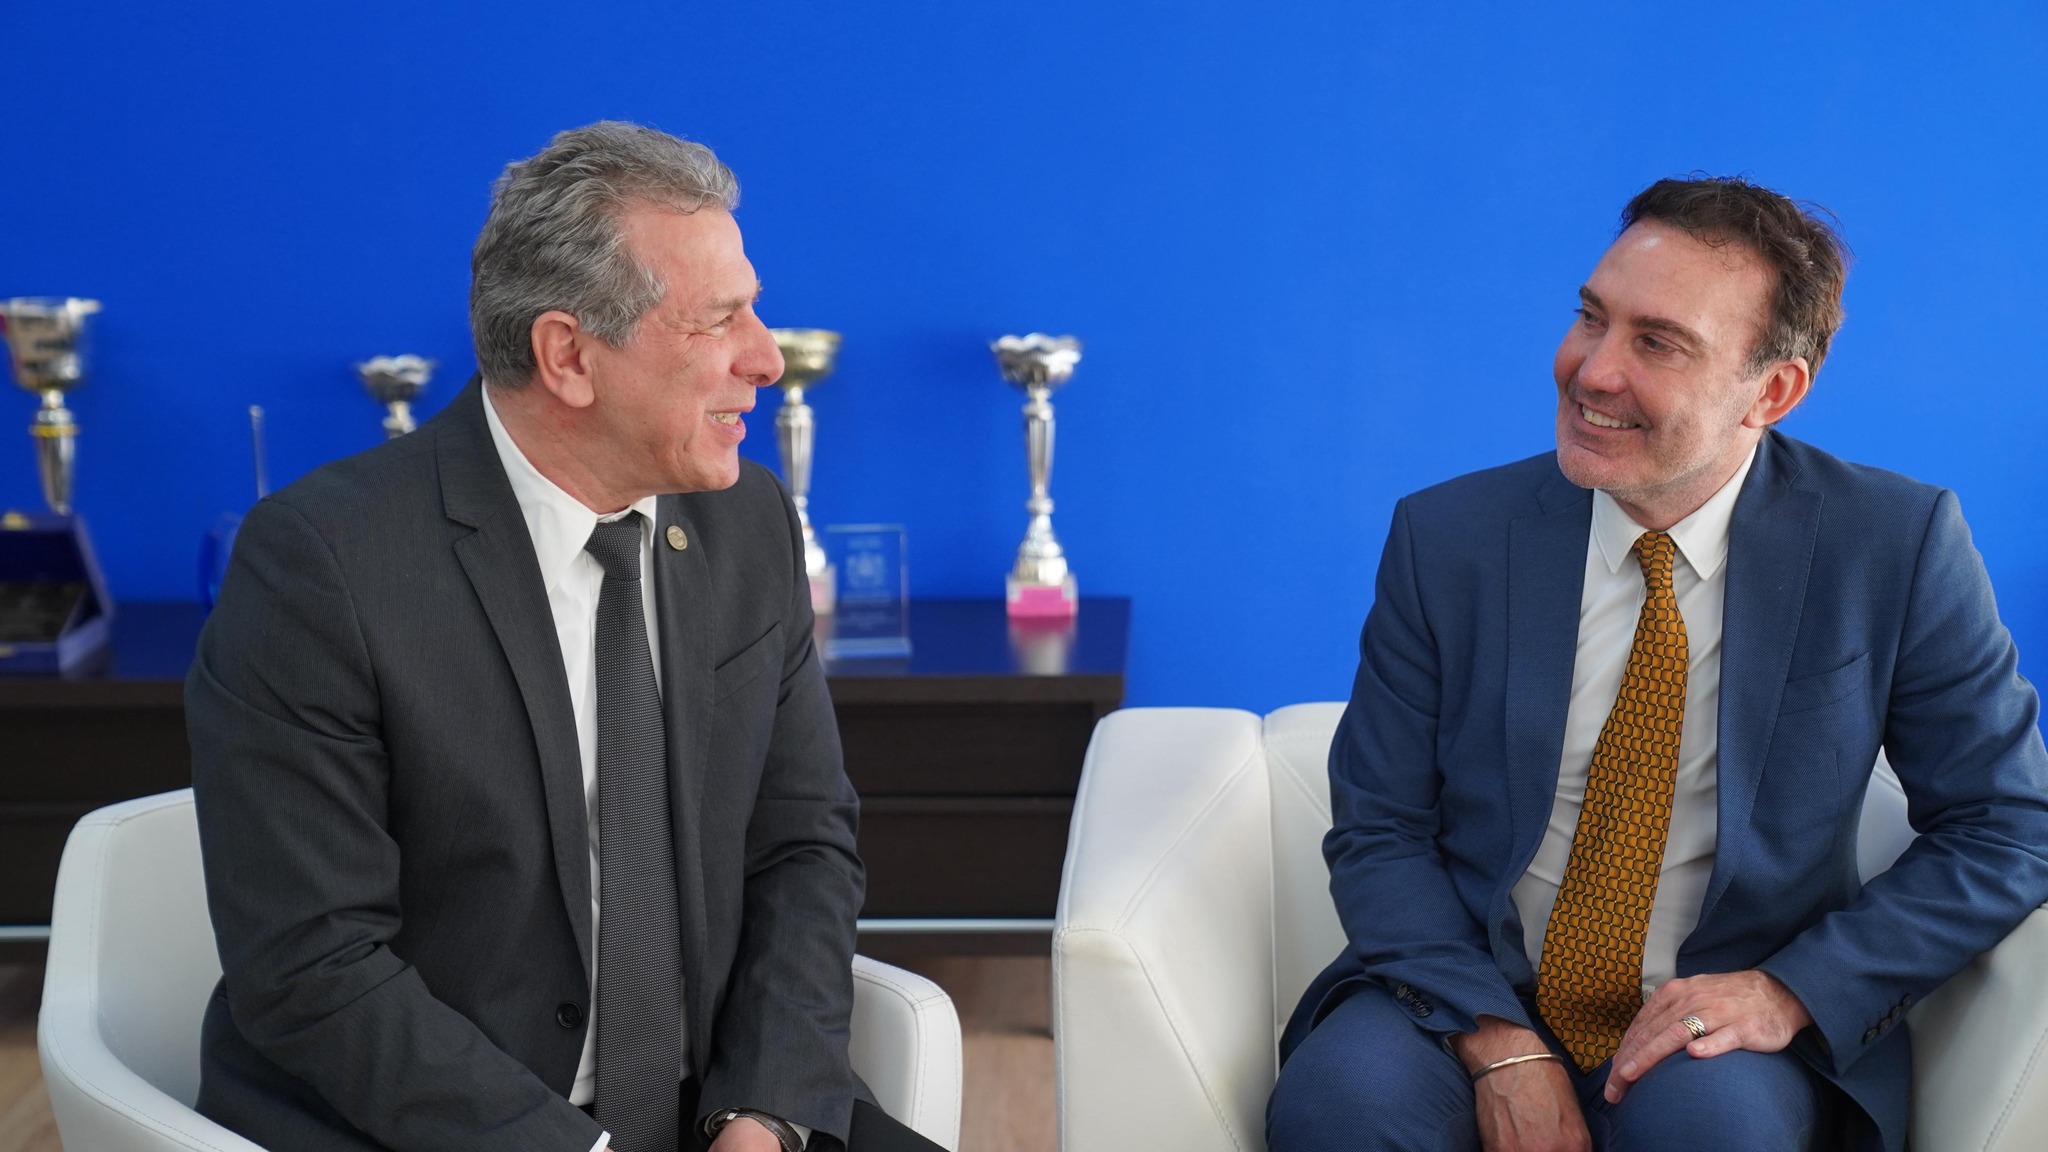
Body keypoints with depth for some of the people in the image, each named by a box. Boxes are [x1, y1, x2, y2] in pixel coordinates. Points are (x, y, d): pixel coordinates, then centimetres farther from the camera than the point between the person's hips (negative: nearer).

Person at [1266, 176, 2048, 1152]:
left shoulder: (1897, 545, -6)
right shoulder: (1447, 538, -3)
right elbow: (1378, 833, -1)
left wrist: (1791, 991, -14)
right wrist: (1498, 1040, -16)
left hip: (1719, 1032, -1)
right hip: (1476, 995, 1)